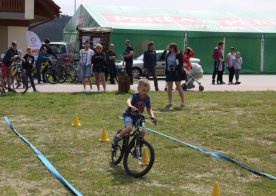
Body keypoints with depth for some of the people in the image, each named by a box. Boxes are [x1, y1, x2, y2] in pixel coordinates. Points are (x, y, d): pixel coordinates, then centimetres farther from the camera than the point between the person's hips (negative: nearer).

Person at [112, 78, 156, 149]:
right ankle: (116, 138, -7)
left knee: (142, 132, -15)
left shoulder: (147, 98, -4)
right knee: (129, 128, -31)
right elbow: (128, 101, -40)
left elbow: (149, 109, 6)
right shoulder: (135, 96, -20)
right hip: (129, 115, -5)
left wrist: (152, 116, -13)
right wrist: (130, 107, -64)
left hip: (138, 117, 5)